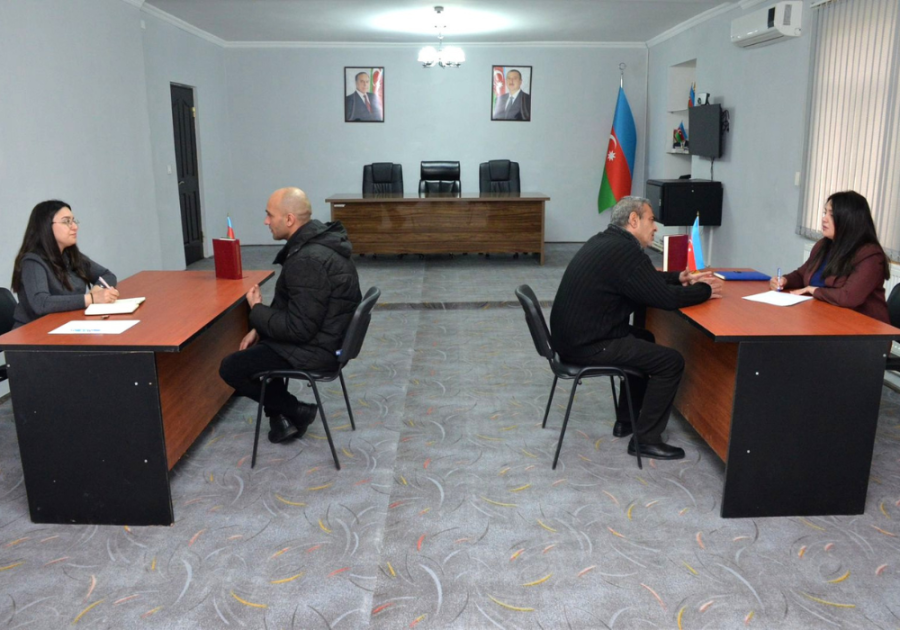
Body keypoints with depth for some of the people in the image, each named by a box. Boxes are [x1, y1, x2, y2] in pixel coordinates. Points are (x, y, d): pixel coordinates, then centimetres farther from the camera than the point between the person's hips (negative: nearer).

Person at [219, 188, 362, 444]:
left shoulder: (308, 260, -29)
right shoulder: (318, 239, 3)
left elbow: (298, 329, -26)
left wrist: (257, 310, -12)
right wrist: (260, 328, 7)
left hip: (316, 347, -10)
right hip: (324, 335, 10)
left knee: (230, 368, -1)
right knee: (253, 346, 27)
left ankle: (296, 412, 9)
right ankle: (281, 412, 22)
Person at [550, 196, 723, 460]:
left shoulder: (606, 241, 12)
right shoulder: (625, 251, -20)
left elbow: (645, 280, 25)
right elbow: (666, 298, -19)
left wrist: (679, 277, 15)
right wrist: (705, 290, -2)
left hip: (576, 335, 11)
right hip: (588, 345, -11)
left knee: (644, 339, 29)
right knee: (671, 361, -5)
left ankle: (626, 420, 33)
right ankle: (645, 439, 5)